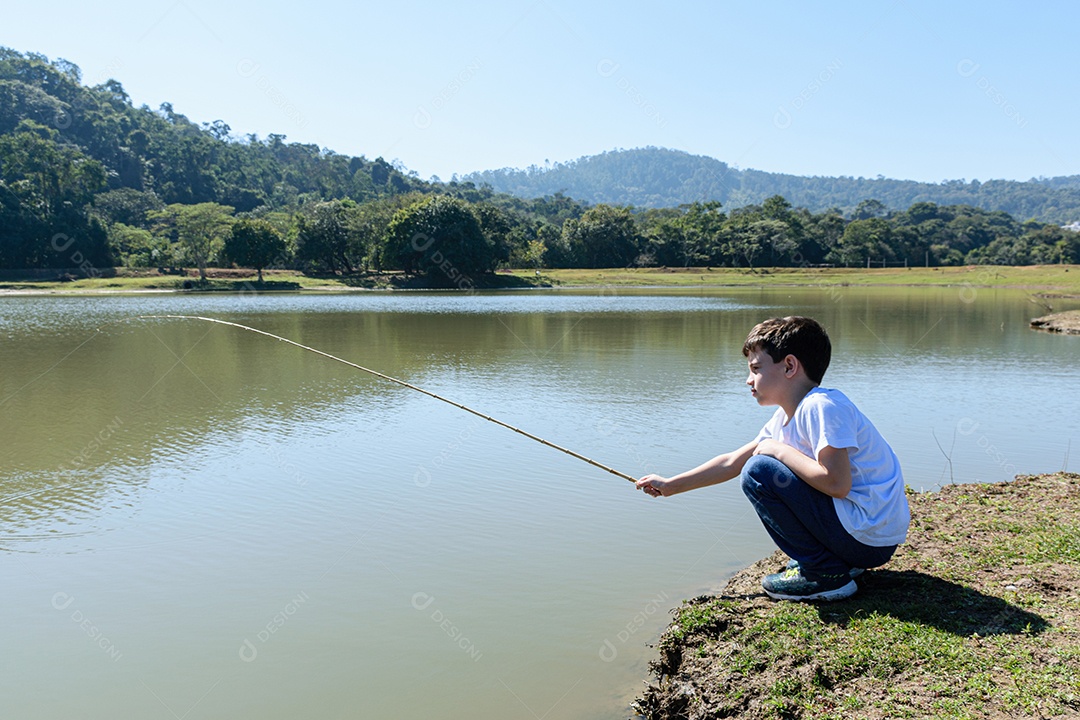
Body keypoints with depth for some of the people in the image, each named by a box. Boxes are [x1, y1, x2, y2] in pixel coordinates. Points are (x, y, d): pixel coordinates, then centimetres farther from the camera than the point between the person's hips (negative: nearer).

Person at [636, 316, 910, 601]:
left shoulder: (822, 406, -20)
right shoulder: (785, 417, 9)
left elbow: (837, 483, -29)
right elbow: (732, 462, 14)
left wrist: (779, 450, -15)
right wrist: (670, 485, 16)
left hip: (869, 537, -10)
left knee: (759, 472, -14)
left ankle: (826, 573, -5)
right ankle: (839, 558, 16)